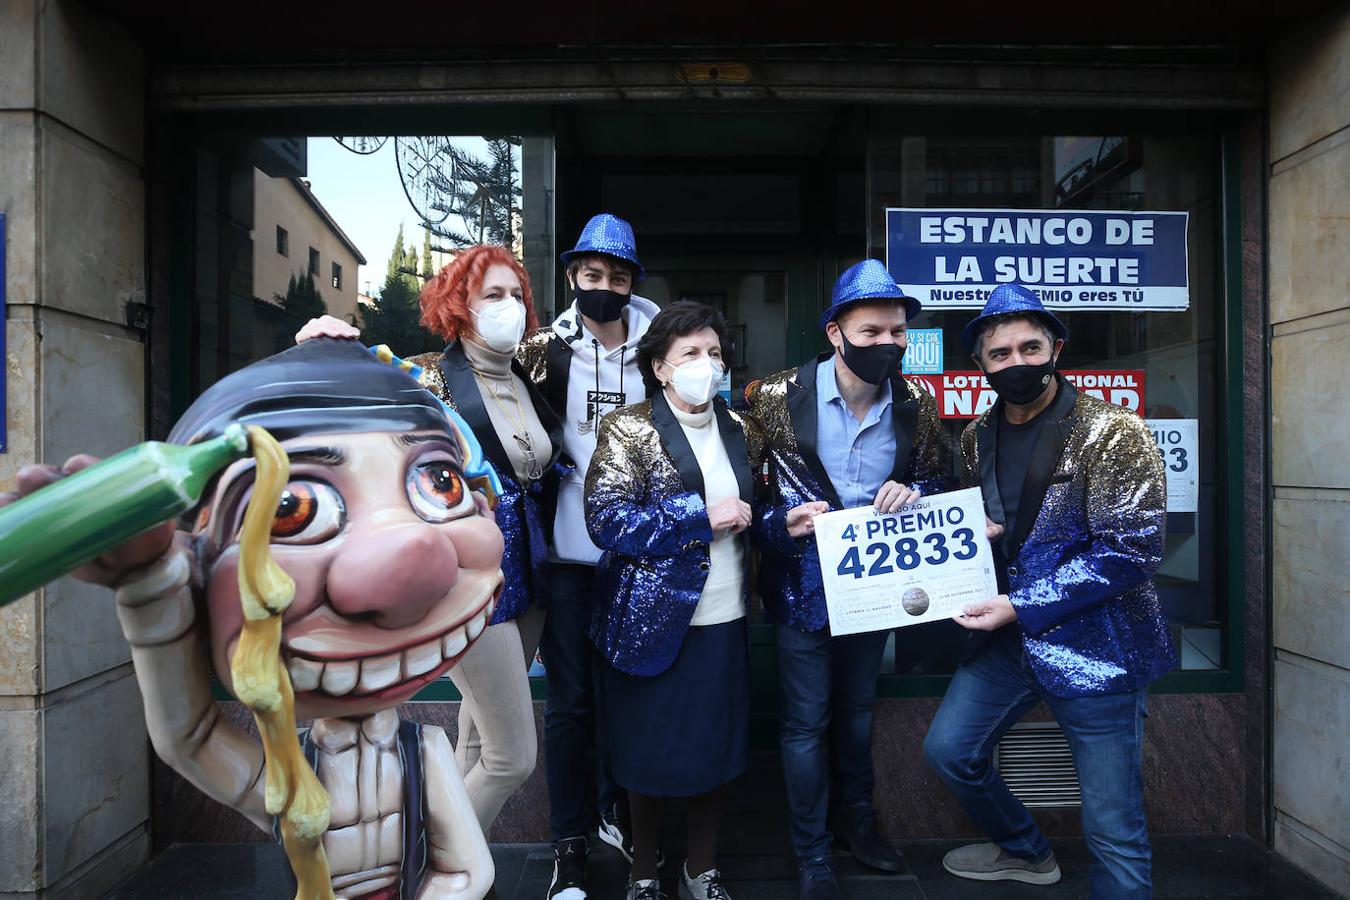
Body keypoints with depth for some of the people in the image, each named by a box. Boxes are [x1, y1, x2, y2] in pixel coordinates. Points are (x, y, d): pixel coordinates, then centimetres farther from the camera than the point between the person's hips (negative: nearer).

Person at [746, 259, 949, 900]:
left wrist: (910, 495, -17)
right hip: (803, 587, -3)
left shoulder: (914, 407, -7)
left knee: (857, 708, 23)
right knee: (806, 721, 8)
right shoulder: (779, 398, -17)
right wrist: (780, 522, -25)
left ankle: (856, 818, 46)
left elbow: (936, 480, 6)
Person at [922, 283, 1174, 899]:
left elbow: (1132, 552, -18)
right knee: (948, 749, 14)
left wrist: (1021, 607, -20)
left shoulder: (1113, 433, -14)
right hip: (1008, 639, 7)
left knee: (1113, 827, 1)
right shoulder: (978, 437, 6)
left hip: (1093, 646, -6)